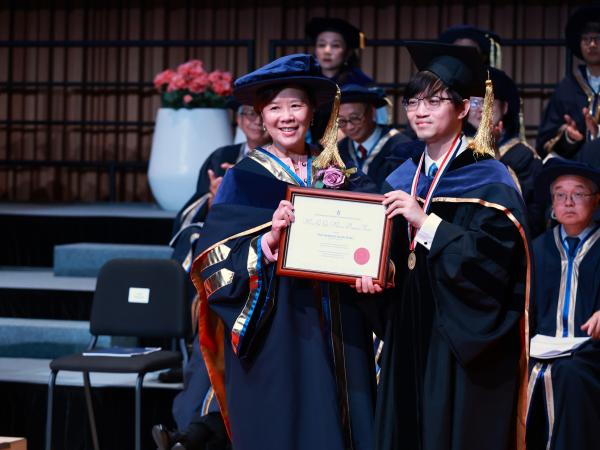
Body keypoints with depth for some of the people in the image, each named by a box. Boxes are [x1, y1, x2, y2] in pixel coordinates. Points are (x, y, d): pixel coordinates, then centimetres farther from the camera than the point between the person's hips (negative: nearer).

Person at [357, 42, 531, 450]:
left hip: (463, 340, -6)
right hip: (408, 334, 6)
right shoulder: (403, 179, 12)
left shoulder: (488, 181, -8)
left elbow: (494, 260, -19)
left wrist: (426, 223, -23)